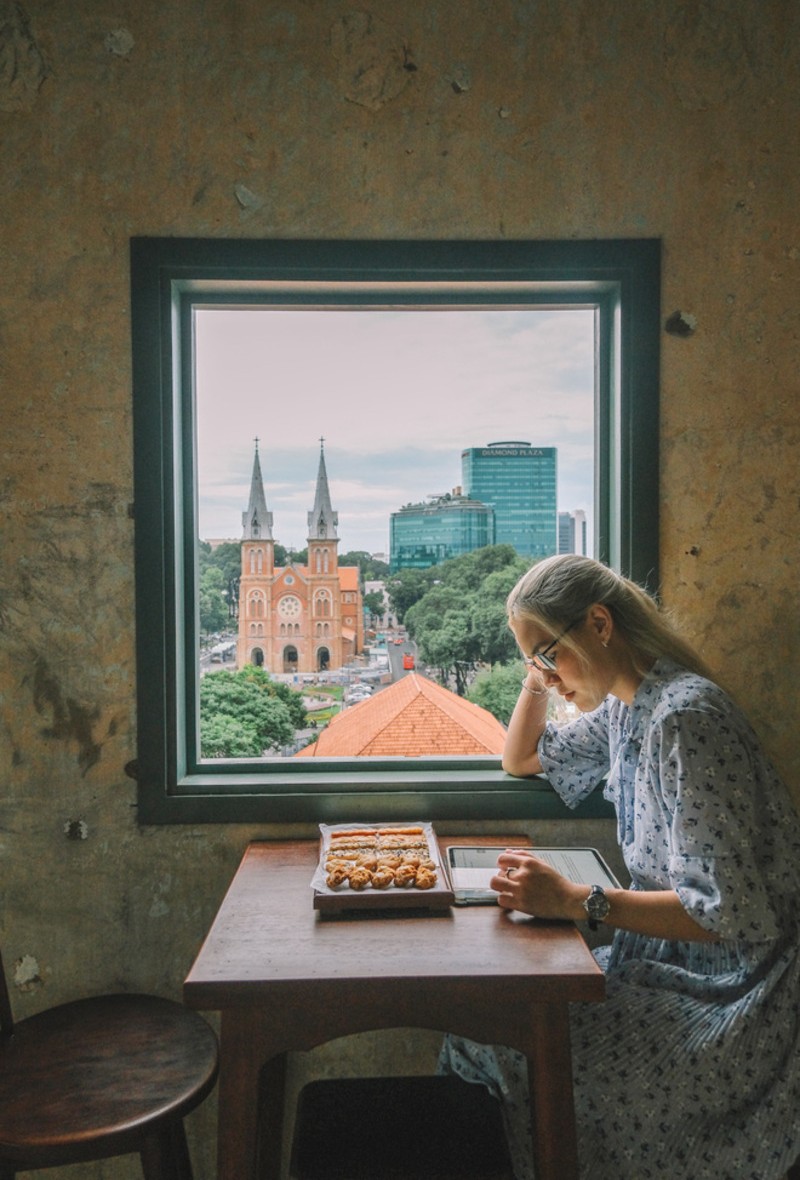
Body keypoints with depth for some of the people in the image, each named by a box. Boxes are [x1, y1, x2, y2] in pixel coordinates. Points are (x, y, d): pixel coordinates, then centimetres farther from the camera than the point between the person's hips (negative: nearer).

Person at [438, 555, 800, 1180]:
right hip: (670, 956, 8)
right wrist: (538, 680, 5)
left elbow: (729, 911, -25)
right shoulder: (623, 709, 5)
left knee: (540, 1065, -20)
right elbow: (520, 760, 21)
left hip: (734, 987, -8)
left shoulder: (685, 715, -24)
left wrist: (575, 901, -28)